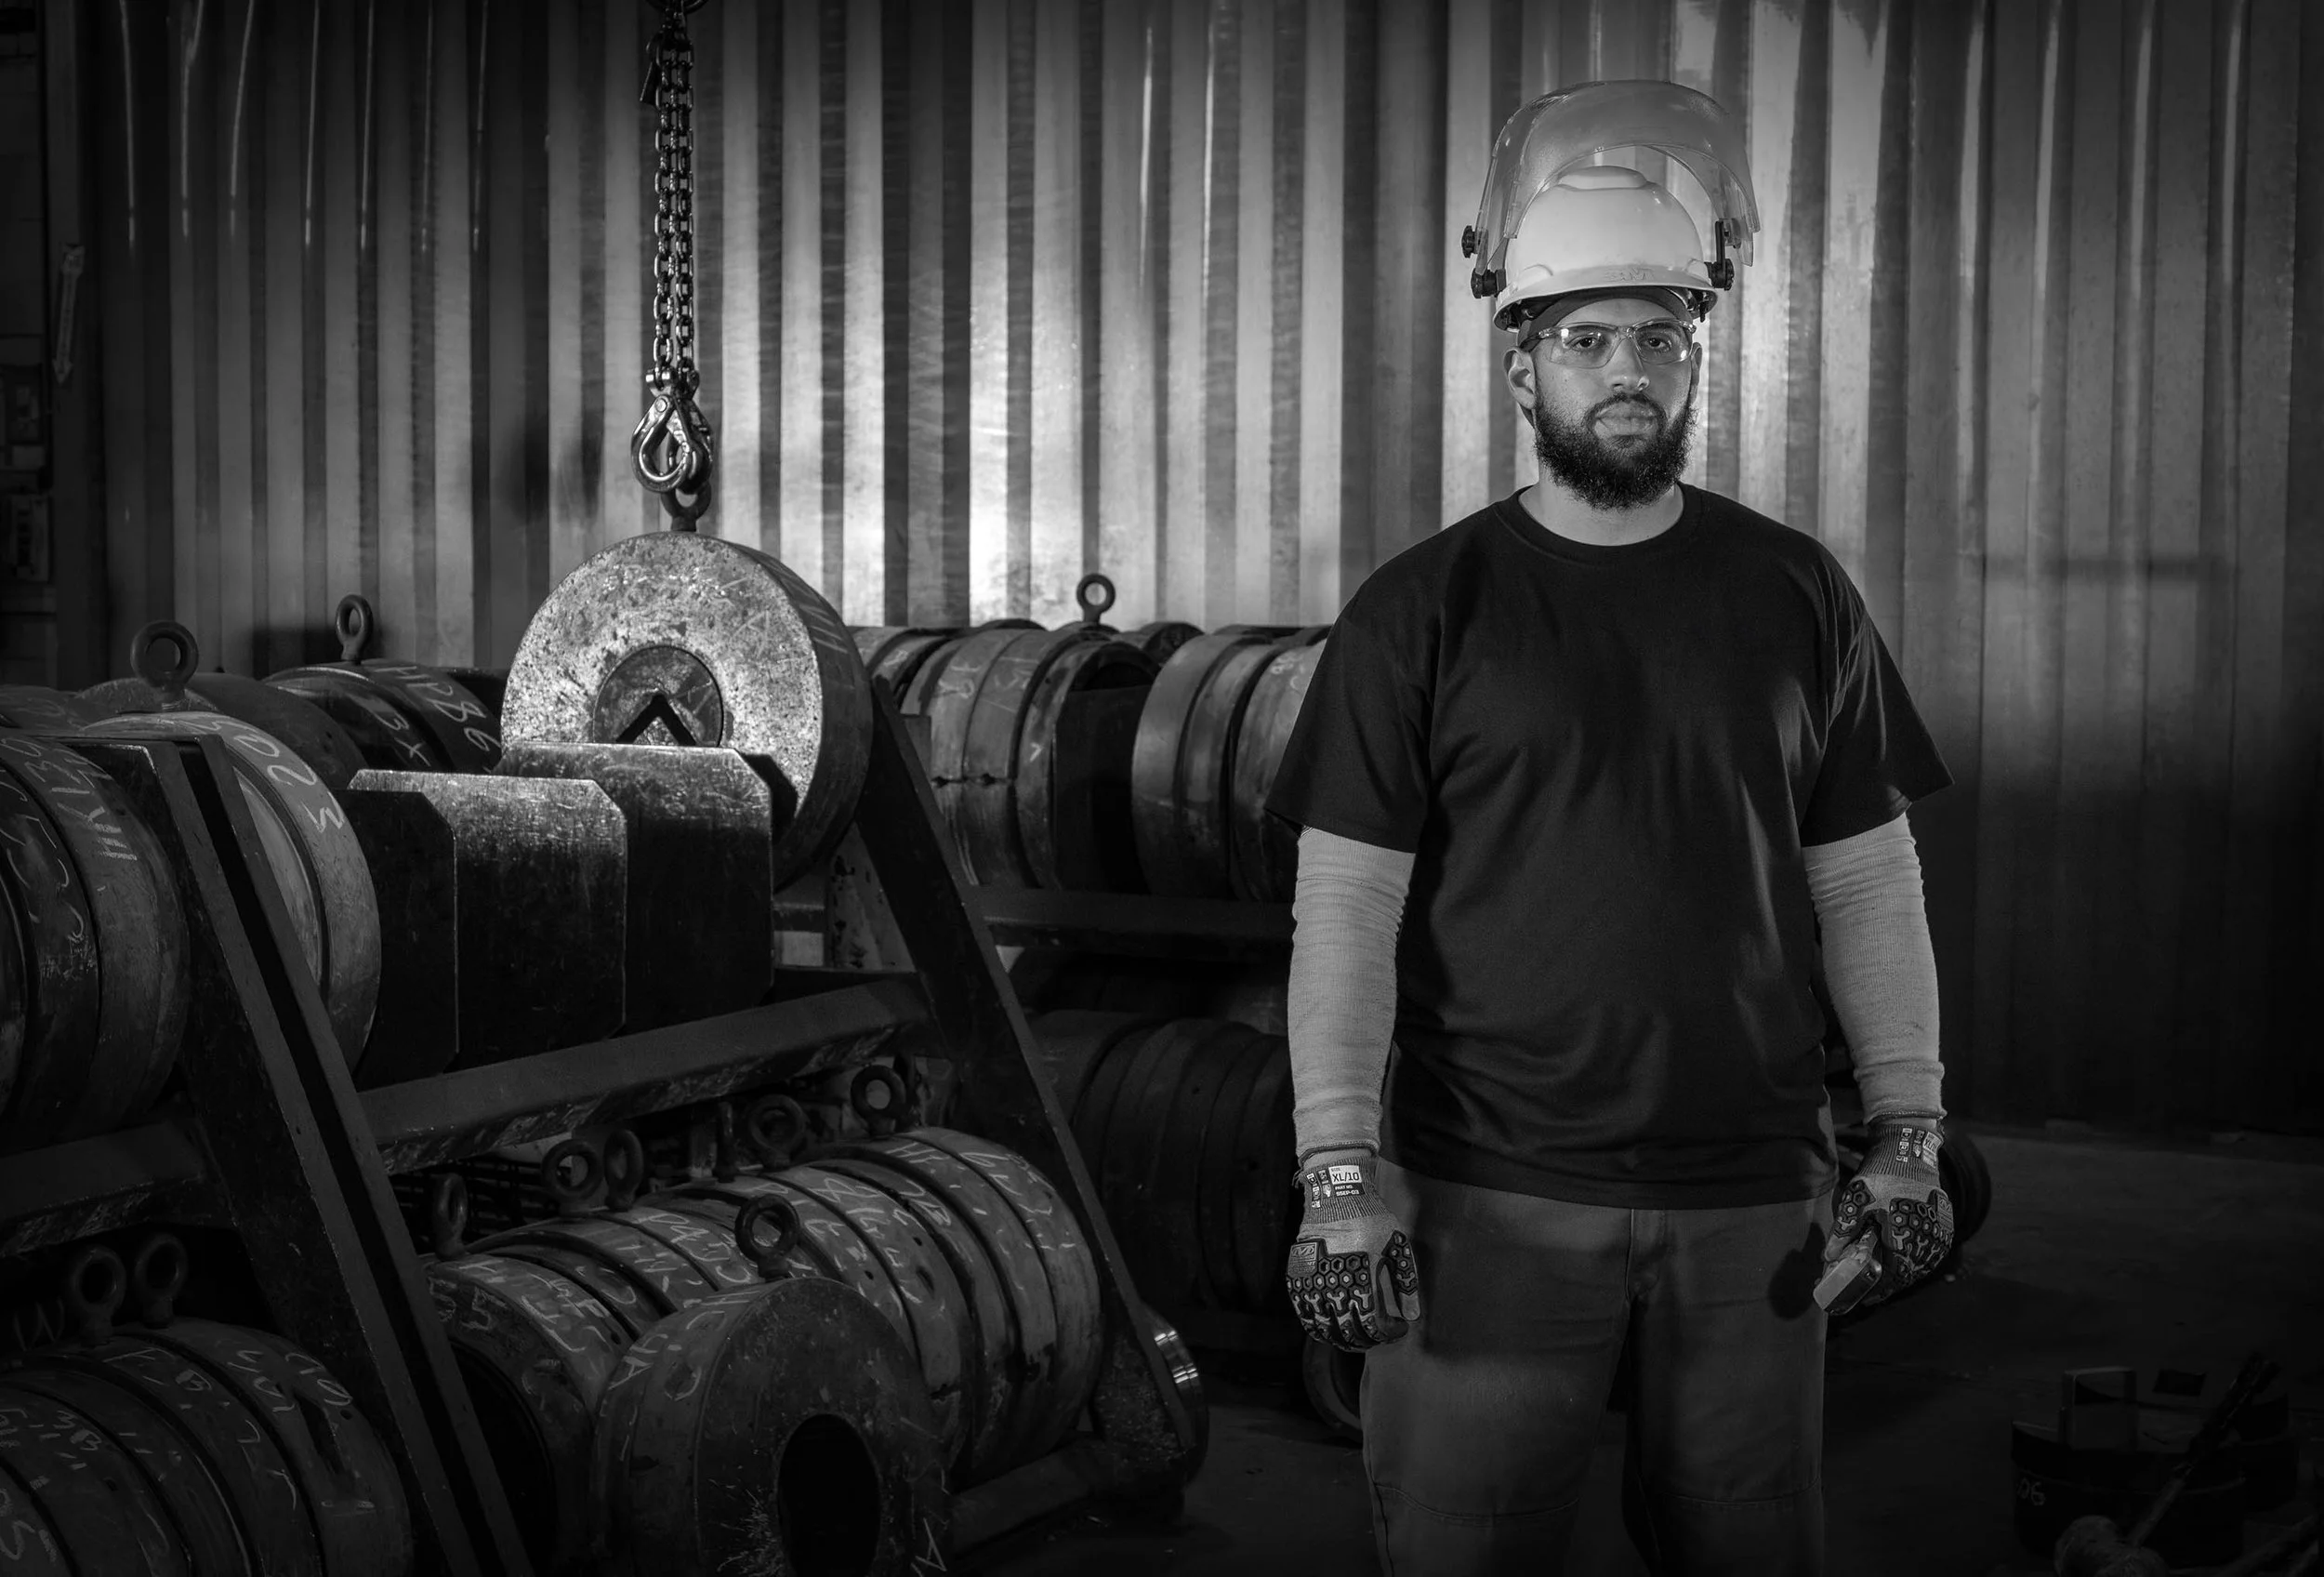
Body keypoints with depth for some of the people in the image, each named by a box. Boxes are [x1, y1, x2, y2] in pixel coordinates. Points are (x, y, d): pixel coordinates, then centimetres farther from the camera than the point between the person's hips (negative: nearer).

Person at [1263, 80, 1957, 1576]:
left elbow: (1870, 882, 9)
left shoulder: (1796, 596, 7)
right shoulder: (1423, 610, -1)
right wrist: (1341, 1174, -11)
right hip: (1490, 1201, -2)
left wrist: (1911, 1133, 3)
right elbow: (1344, 908, -4)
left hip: (1753, 1198, 2)